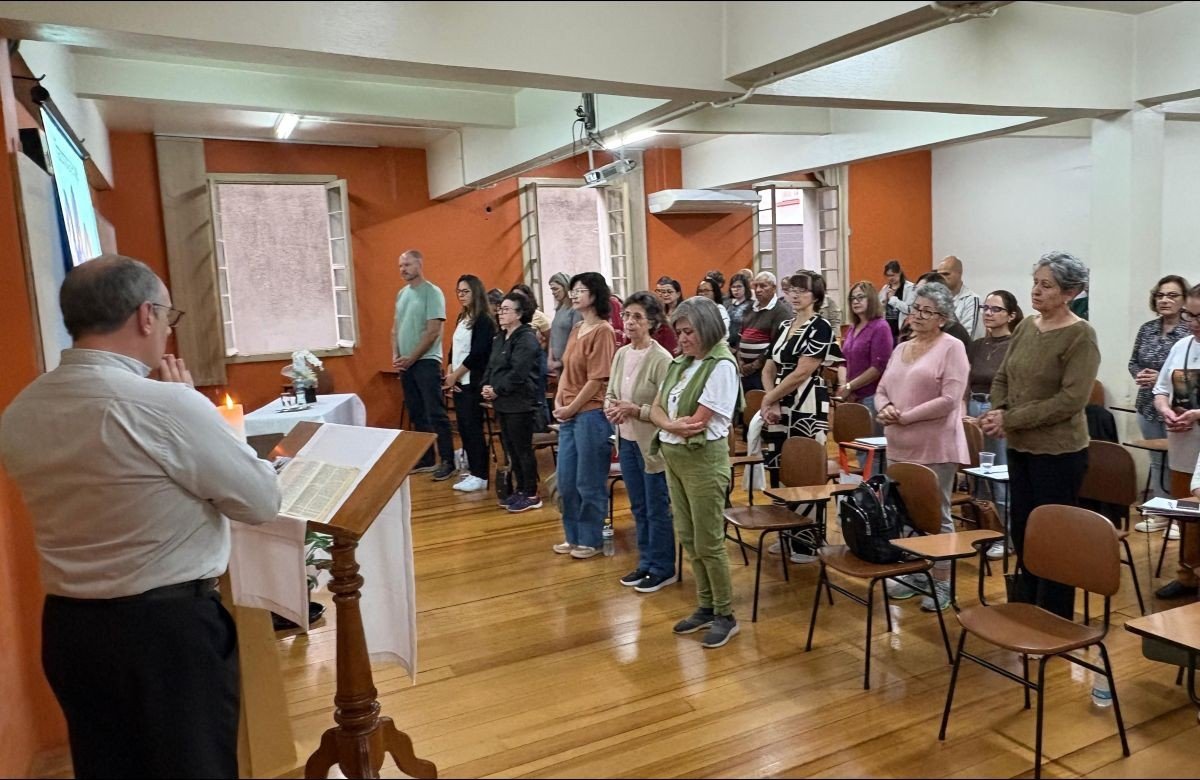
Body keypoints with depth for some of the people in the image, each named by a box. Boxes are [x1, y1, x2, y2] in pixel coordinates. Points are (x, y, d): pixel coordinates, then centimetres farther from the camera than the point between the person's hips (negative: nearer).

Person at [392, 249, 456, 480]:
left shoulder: (432, 292, -9)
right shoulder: (401, 294, 13)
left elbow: (433, 332, -14)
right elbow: (395, 328, 16)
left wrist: (411, 358, -13)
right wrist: (395, 356, 2)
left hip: (426, 362, -7)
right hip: (405, 364, 7)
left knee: (435, 414, -7)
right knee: (417, 415, 12)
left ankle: (447, 462, -2)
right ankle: (425, 459, 21)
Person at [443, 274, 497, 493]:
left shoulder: (483, 320, -10)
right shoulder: (461, 318, 16)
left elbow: (477, 354, -17)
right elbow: (454, 348, 15)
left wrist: (455, 375, -11)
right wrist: (450, 374, 1)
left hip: (472, 383, -8)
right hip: (459, 382, 8)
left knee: (473, 428, -6)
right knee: (463, 428, 9)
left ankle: (480, 476, 0)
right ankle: (473, 470, 18)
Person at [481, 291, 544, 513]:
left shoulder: (527, 338, -14)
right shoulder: (500, 337, 16)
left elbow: (518, 373, -21)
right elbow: (491, 365, 18)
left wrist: (497, 390, -15)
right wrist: (486, 386, 0)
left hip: (520, 403, -9)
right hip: (503, 402, 9)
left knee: (523, 449, -1)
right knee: (510, 448, 14)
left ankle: (531, 495, 10)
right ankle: (520, 489, 26)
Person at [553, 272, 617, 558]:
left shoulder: (602, 330, -13)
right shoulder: (576, 329, 13)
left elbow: (597, 379, -16)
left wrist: (572, 408, -11)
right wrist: (558, 402, 3)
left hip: (591, 414, -8)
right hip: (568, 414, 9)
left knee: (589, 483, 3)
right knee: (566, 481, 14)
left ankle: (591, 540, 18)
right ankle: (574, 536, 29)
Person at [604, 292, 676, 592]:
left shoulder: (661, 359, -17)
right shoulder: (621, 354, 4)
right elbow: (610, 392, 11)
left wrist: (635, 410, -25)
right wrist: (610, 407, -10)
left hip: (652, 444, -7)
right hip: (627, 441, 7)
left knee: (657, 509, 7)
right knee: (639, 508, 19)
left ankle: (663, 569, 22)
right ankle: (646, 563, 33)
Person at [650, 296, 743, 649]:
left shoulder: (721, 365, -14)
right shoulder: (680, 362, 10)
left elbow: (697, 423, -20)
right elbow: (656, 409, 5)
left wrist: (670, 424, -5)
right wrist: (672, 424, -14)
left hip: (703, 460, -8)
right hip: (673, 457, 8)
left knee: (708, 542, 0)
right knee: (688, 537, 14)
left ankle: (726, 616, 16)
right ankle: (706, 606, 28)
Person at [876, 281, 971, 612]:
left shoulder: (952, 348, -7)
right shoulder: (900, 349, 15)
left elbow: (949, 400, -17)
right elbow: (881, 390, 15)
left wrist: (905, 416, -17)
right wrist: (886, 408, -8)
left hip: (935, 448, -7)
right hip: (900, 447, 7)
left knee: (937, 515, 3)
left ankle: (942, 583, 14)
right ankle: (911, 573, 26)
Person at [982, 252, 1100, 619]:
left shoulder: (1080, 336, -13)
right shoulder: (1026, 326, 7)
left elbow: (1071, 399, -20)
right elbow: (1002, 377, 11)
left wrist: (1012, 419, -19)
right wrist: (999, 413, -8)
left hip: (1058, 451, -7)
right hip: (1019, 447, 7)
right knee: (1022, 531, 15)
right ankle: (1024, 610, 31)